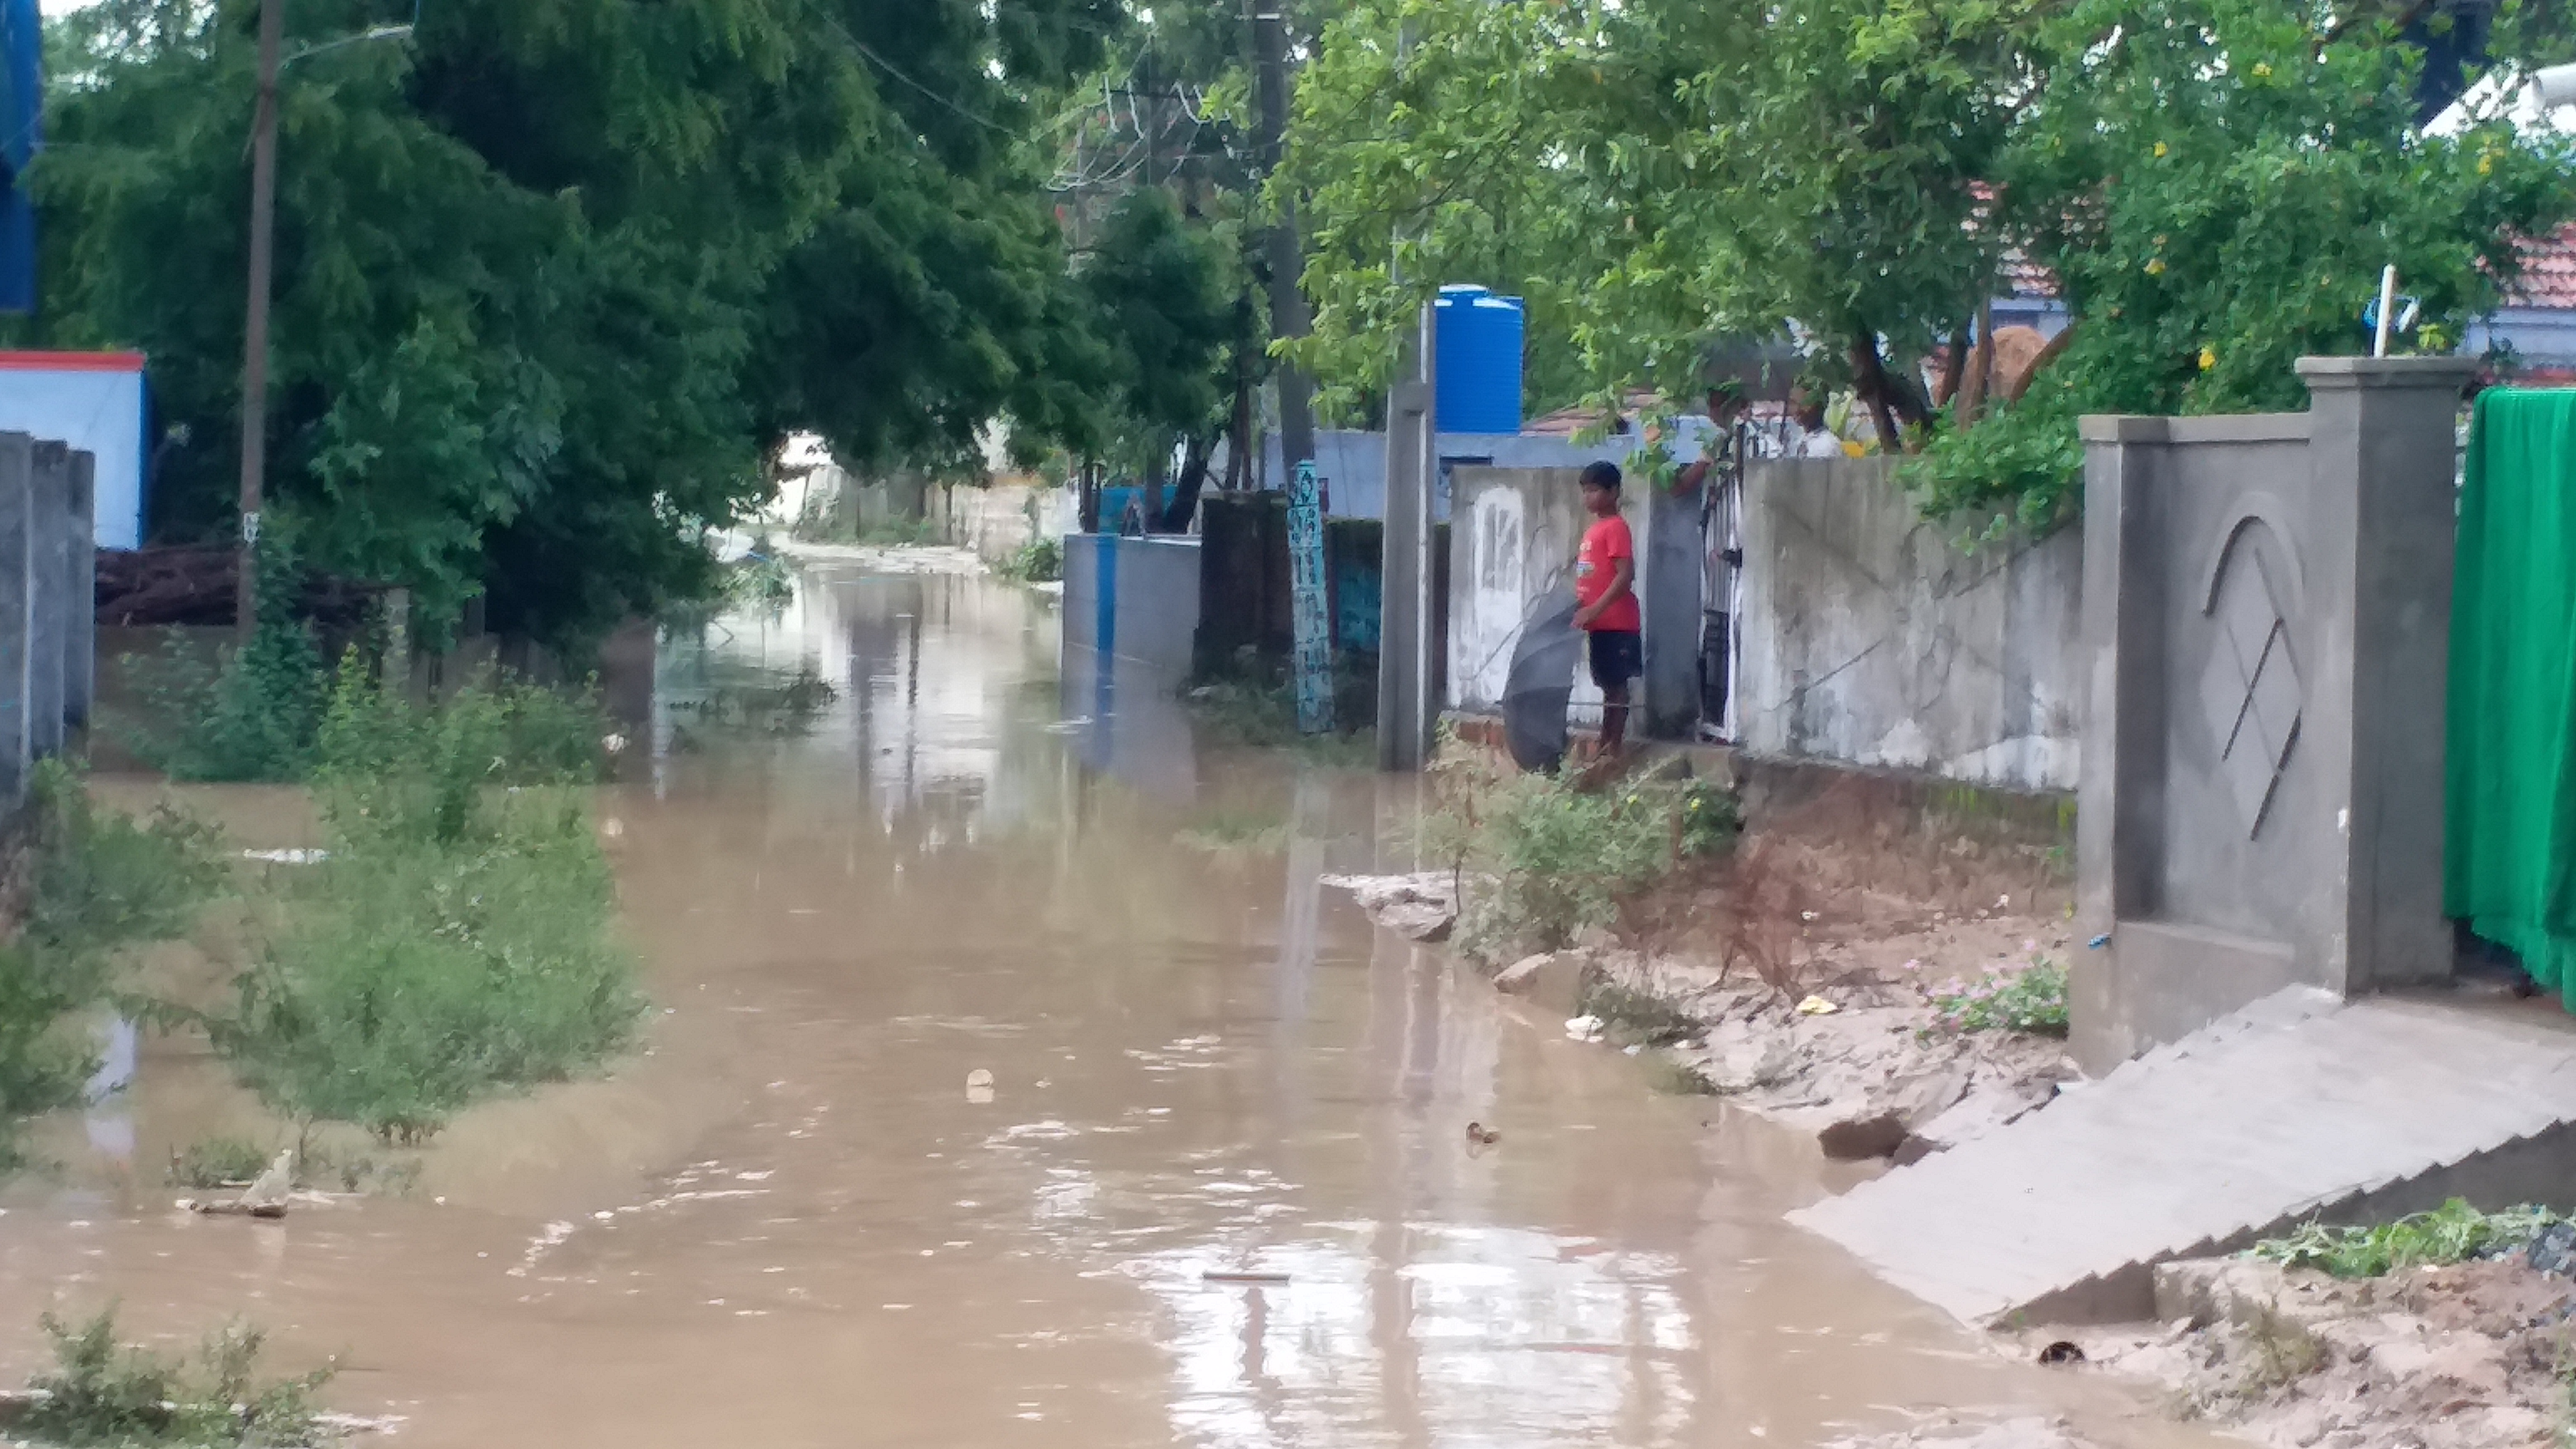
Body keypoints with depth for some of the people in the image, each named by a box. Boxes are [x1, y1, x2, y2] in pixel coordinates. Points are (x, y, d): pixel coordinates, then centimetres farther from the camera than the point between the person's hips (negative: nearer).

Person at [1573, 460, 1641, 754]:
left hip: (1617, 623, -9)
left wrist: (1594, 610, -25)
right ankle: (1604, 747, 16)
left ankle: (1614, 749, -4)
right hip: (1599, 623, 9)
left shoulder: (1616, 527, -12)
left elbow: (1625, 575, -20)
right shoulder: (1594, 529, 16)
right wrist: (1579, 608, 13)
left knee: (1616, 685, -5)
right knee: (1607, 684, 12)